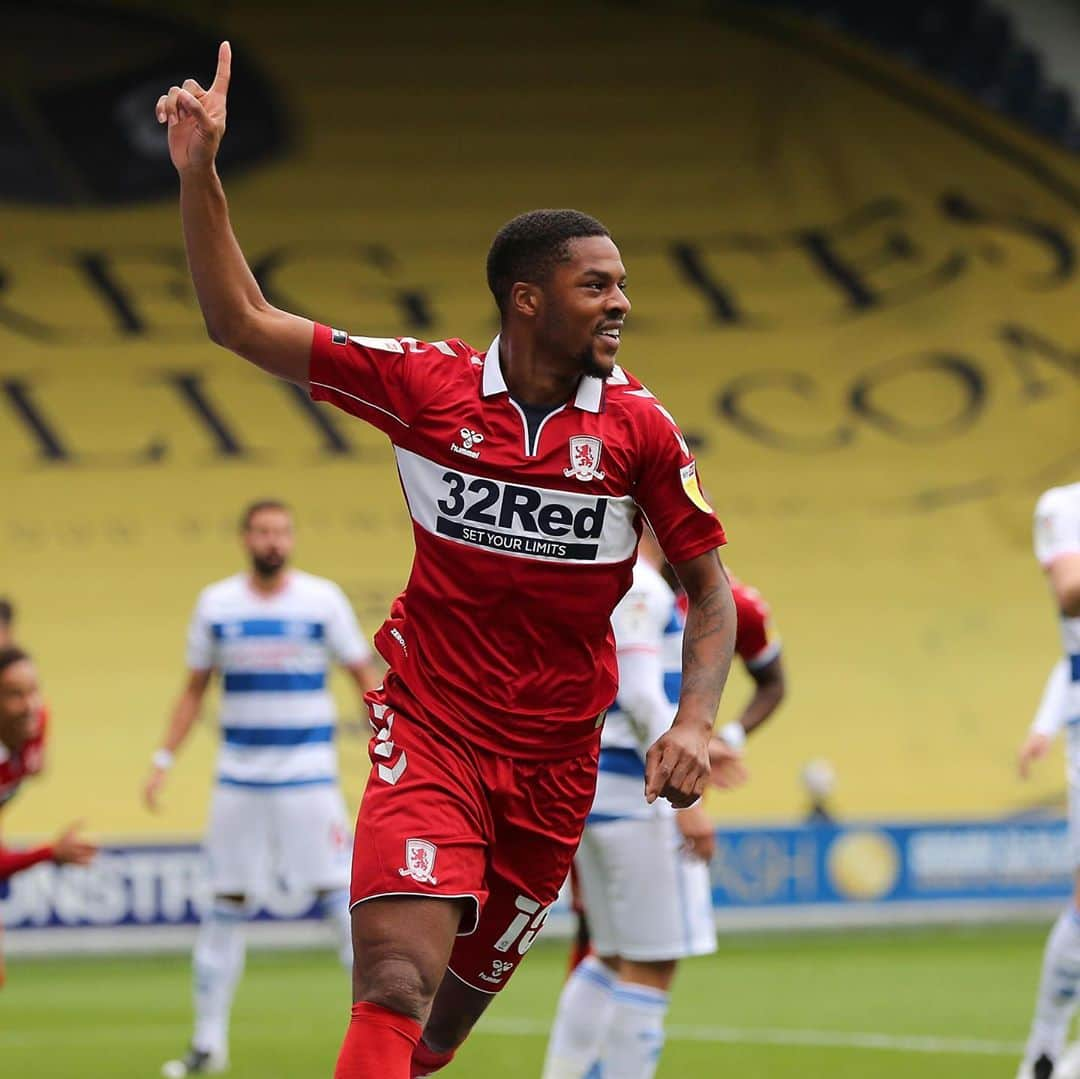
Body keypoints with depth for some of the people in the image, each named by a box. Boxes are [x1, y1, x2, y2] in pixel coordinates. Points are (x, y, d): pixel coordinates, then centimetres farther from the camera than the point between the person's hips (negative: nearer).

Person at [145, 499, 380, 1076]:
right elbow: (194, 690, 13)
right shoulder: (216, 605, 4)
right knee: (226, 903, 5)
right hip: (238, 778, 2)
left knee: (338, 893, -7)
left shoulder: (323, 599, -2)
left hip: (309, 774, -2)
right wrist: (163, 760, 7)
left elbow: (365, 675, 3)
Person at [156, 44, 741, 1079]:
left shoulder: (639, 426, -4)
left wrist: (694, 721, -11)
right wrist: (199, 174, -15)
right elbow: (242, 323, -4)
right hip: (430, 729, -2)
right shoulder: (425, 384, -7)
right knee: (399, 987, -23)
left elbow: (708, 586, 5)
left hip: (554, 759, 2)